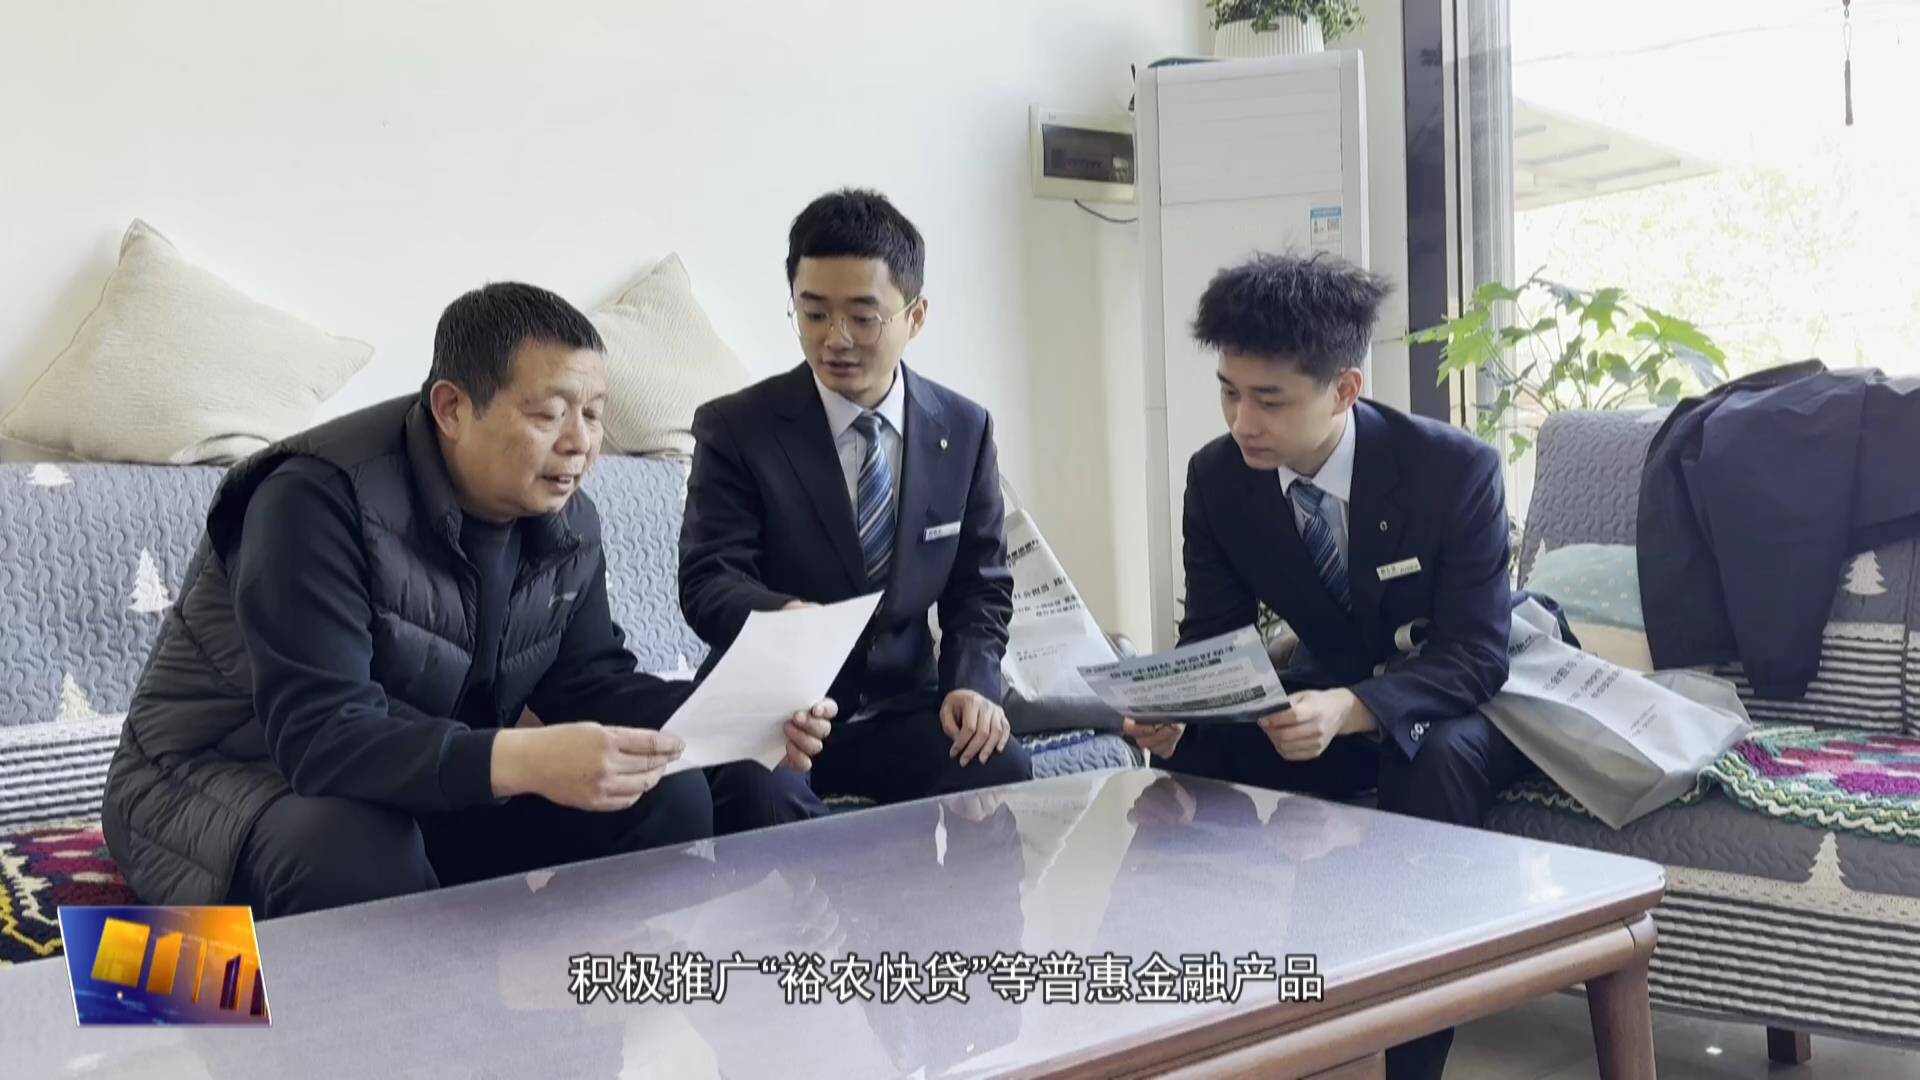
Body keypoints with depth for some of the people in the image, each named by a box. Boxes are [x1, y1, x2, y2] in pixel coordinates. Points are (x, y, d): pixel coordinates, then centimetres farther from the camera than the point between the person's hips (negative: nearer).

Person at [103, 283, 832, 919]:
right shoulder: (322, 498, -28)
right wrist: (519, 761, -50)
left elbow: (588, 680, 1)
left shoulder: (565, 521, -5)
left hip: (438, 789, 7)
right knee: (359, 852, -41)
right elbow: (318, 735, -36)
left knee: (670, 799, -12)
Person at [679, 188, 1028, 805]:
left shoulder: (965, 430, 5)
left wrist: (972, 683, -10)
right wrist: (780, 616, -35)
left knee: (1001, 773, -24)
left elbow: (979, 585, 9)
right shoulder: (733, 428, -5)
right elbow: (707, 580, -11)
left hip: (901, 705, 3)